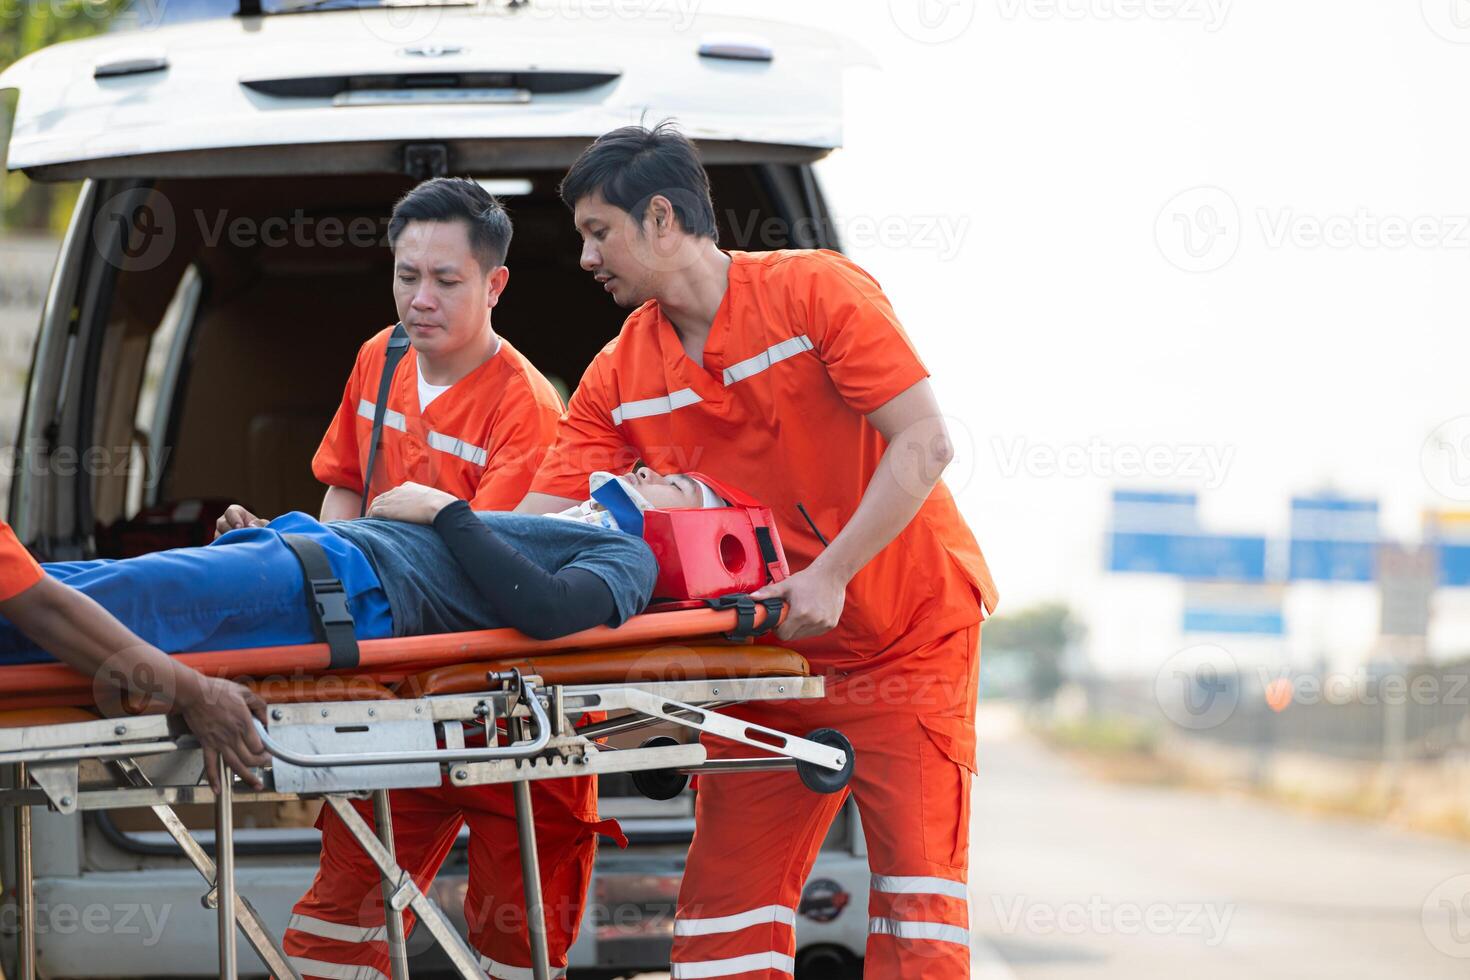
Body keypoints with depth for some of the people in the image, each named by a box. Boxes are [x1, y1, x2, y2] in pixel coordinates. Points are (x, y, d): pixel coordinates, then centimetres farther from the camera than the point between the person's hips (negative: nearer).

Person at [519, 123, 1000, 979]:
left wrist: (829, 576, -24)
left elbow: (925, 444, -18)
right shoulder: (621, 377, 2)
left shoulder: (817, 291, -13)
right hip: (770, 653, 5)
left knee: (918, 894, -7)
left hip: (908, 632, -5)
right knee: (726, 905, 1)